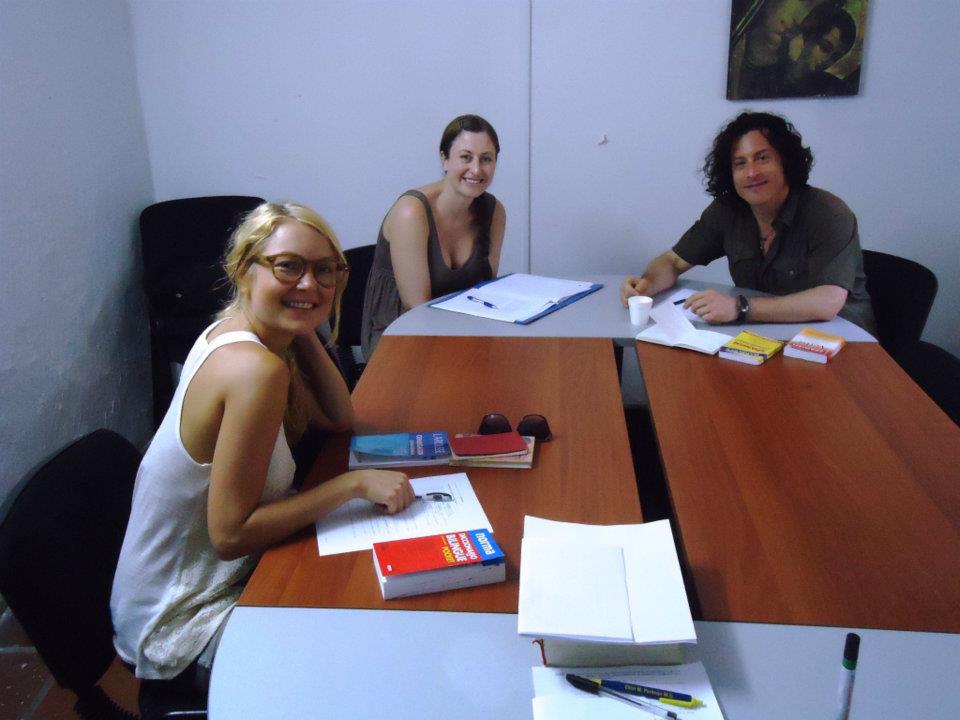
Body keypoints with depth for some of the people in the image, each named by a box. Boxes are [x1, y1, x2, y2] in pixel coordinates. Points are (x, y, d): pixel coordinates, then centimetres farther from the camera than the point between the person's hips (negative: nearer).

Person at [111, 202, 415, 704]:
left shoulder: (237, 331, -3)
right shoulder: (256, 370, -30)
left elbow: (338, 419, 5)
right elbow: (230, 534, -28)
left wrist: (303, 330, -7)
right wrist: (355, 483, -25)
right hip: (182, 630, -8)